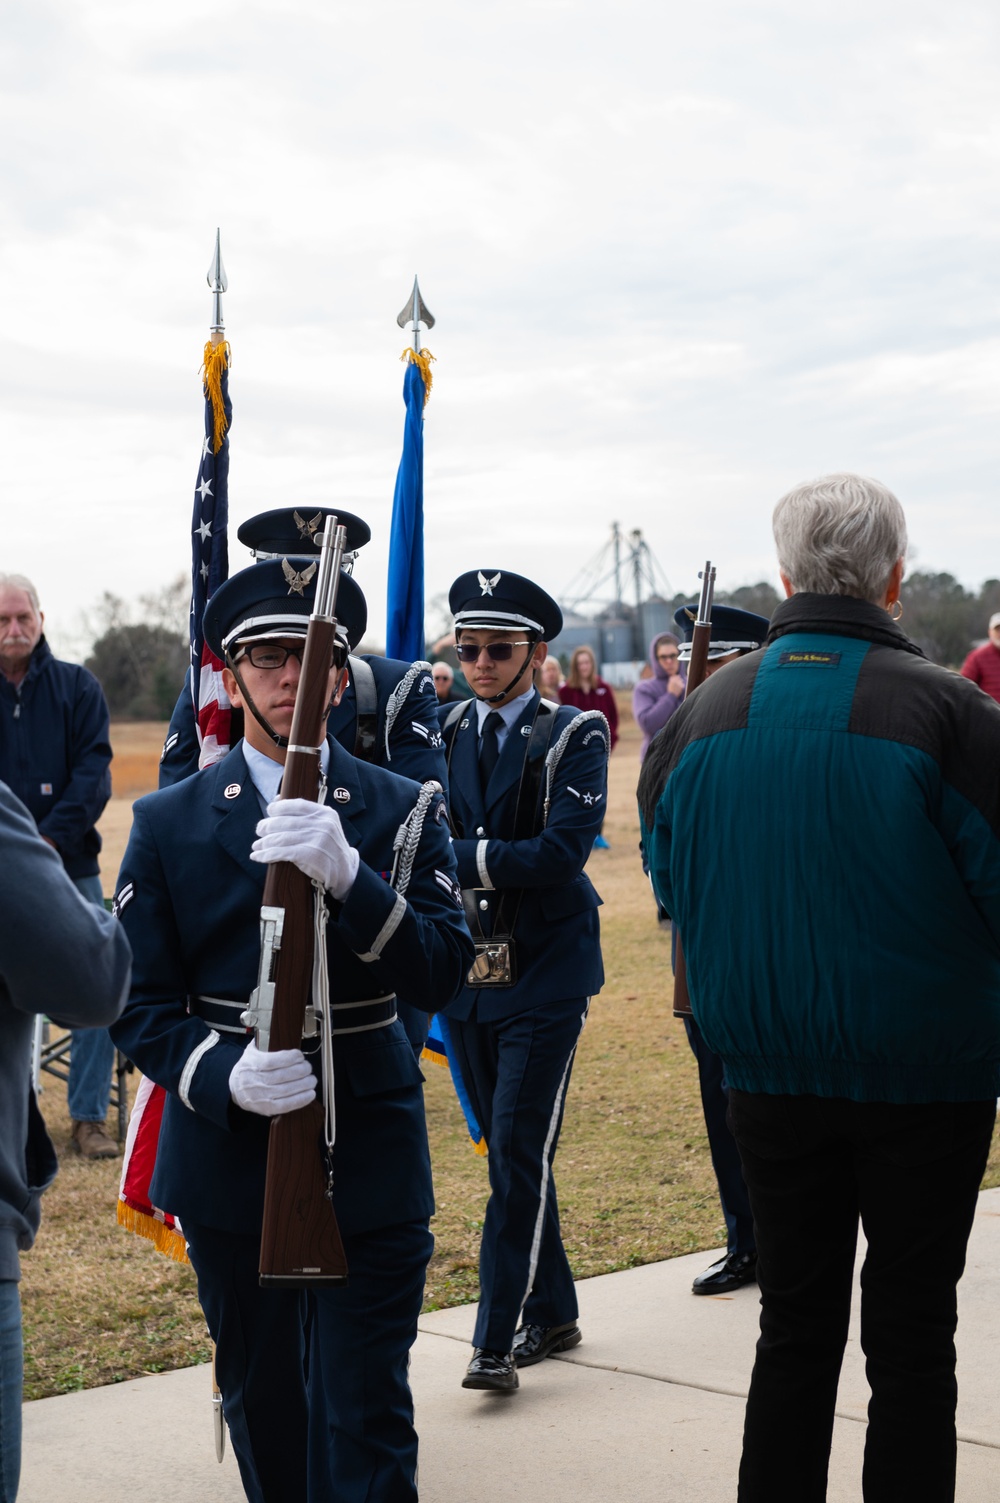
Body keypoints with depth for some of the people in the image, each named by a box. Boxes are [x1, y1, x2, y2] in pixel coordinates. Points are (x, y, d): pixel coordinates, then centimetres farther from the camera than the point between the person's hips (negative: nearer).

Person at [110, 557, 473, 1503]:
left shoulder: (404, 811, 2)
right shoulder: (169, 822, 3)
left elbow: (441, 976, -10)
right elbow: (139, 1002, 0)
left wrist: (348, 875, -27)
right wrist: (224, 1076, -20)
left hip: (369, 1161, -1)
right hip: (228, 1151, 1)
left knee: (367, 1414, -3)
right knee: (261, 1406, 14)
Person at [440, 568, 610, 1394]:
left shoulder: (574, 737, -5)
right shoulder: (439, 736, 9)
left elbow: (561, 852, -18)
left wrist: (457, 855, -20)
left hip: (545, 971, -5)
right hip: (467, 971, 5)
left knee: (519, 1148, -10)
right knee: (508, 1150, 13)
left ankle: (498, 1337, -6)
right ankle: (550, 1312, 26)